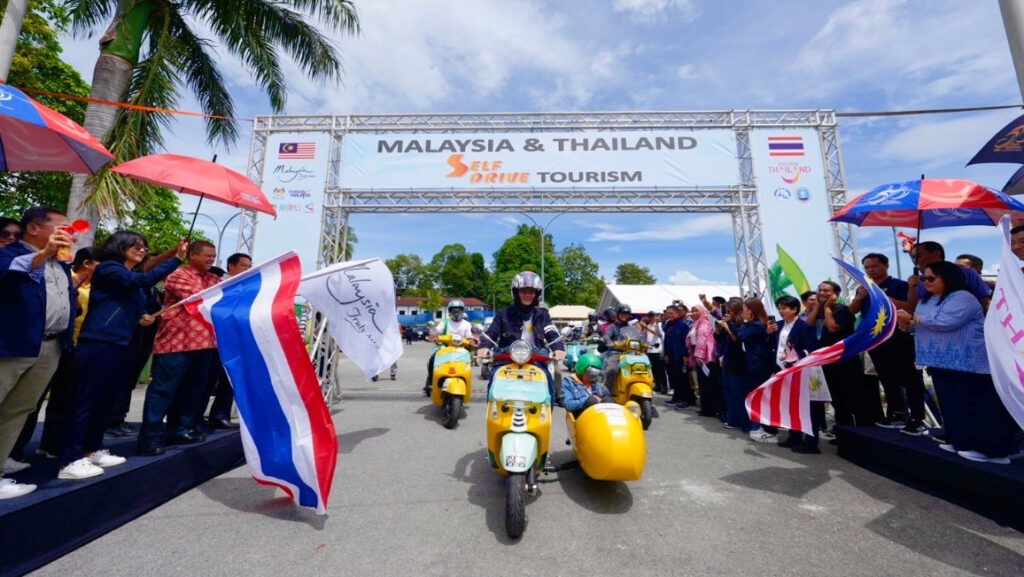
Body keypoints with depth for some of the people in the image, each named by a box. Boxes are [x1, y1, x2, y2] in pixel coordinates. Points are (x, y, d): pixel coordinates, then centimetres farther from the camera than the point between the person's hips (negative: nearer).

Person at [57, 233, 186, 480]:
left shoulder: (131, 279, 20)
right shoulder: (108, 268, -6)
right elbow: (144, 279, -24)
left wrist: (142, 317, 7)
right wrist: (177, 258, -27)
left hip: (121, 346, 9)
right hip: (99, 344, -9)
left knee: (104, 401, 13)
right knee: (86, 401, -5)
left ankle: (92, 451, 23)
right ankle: (70, 461, 1)